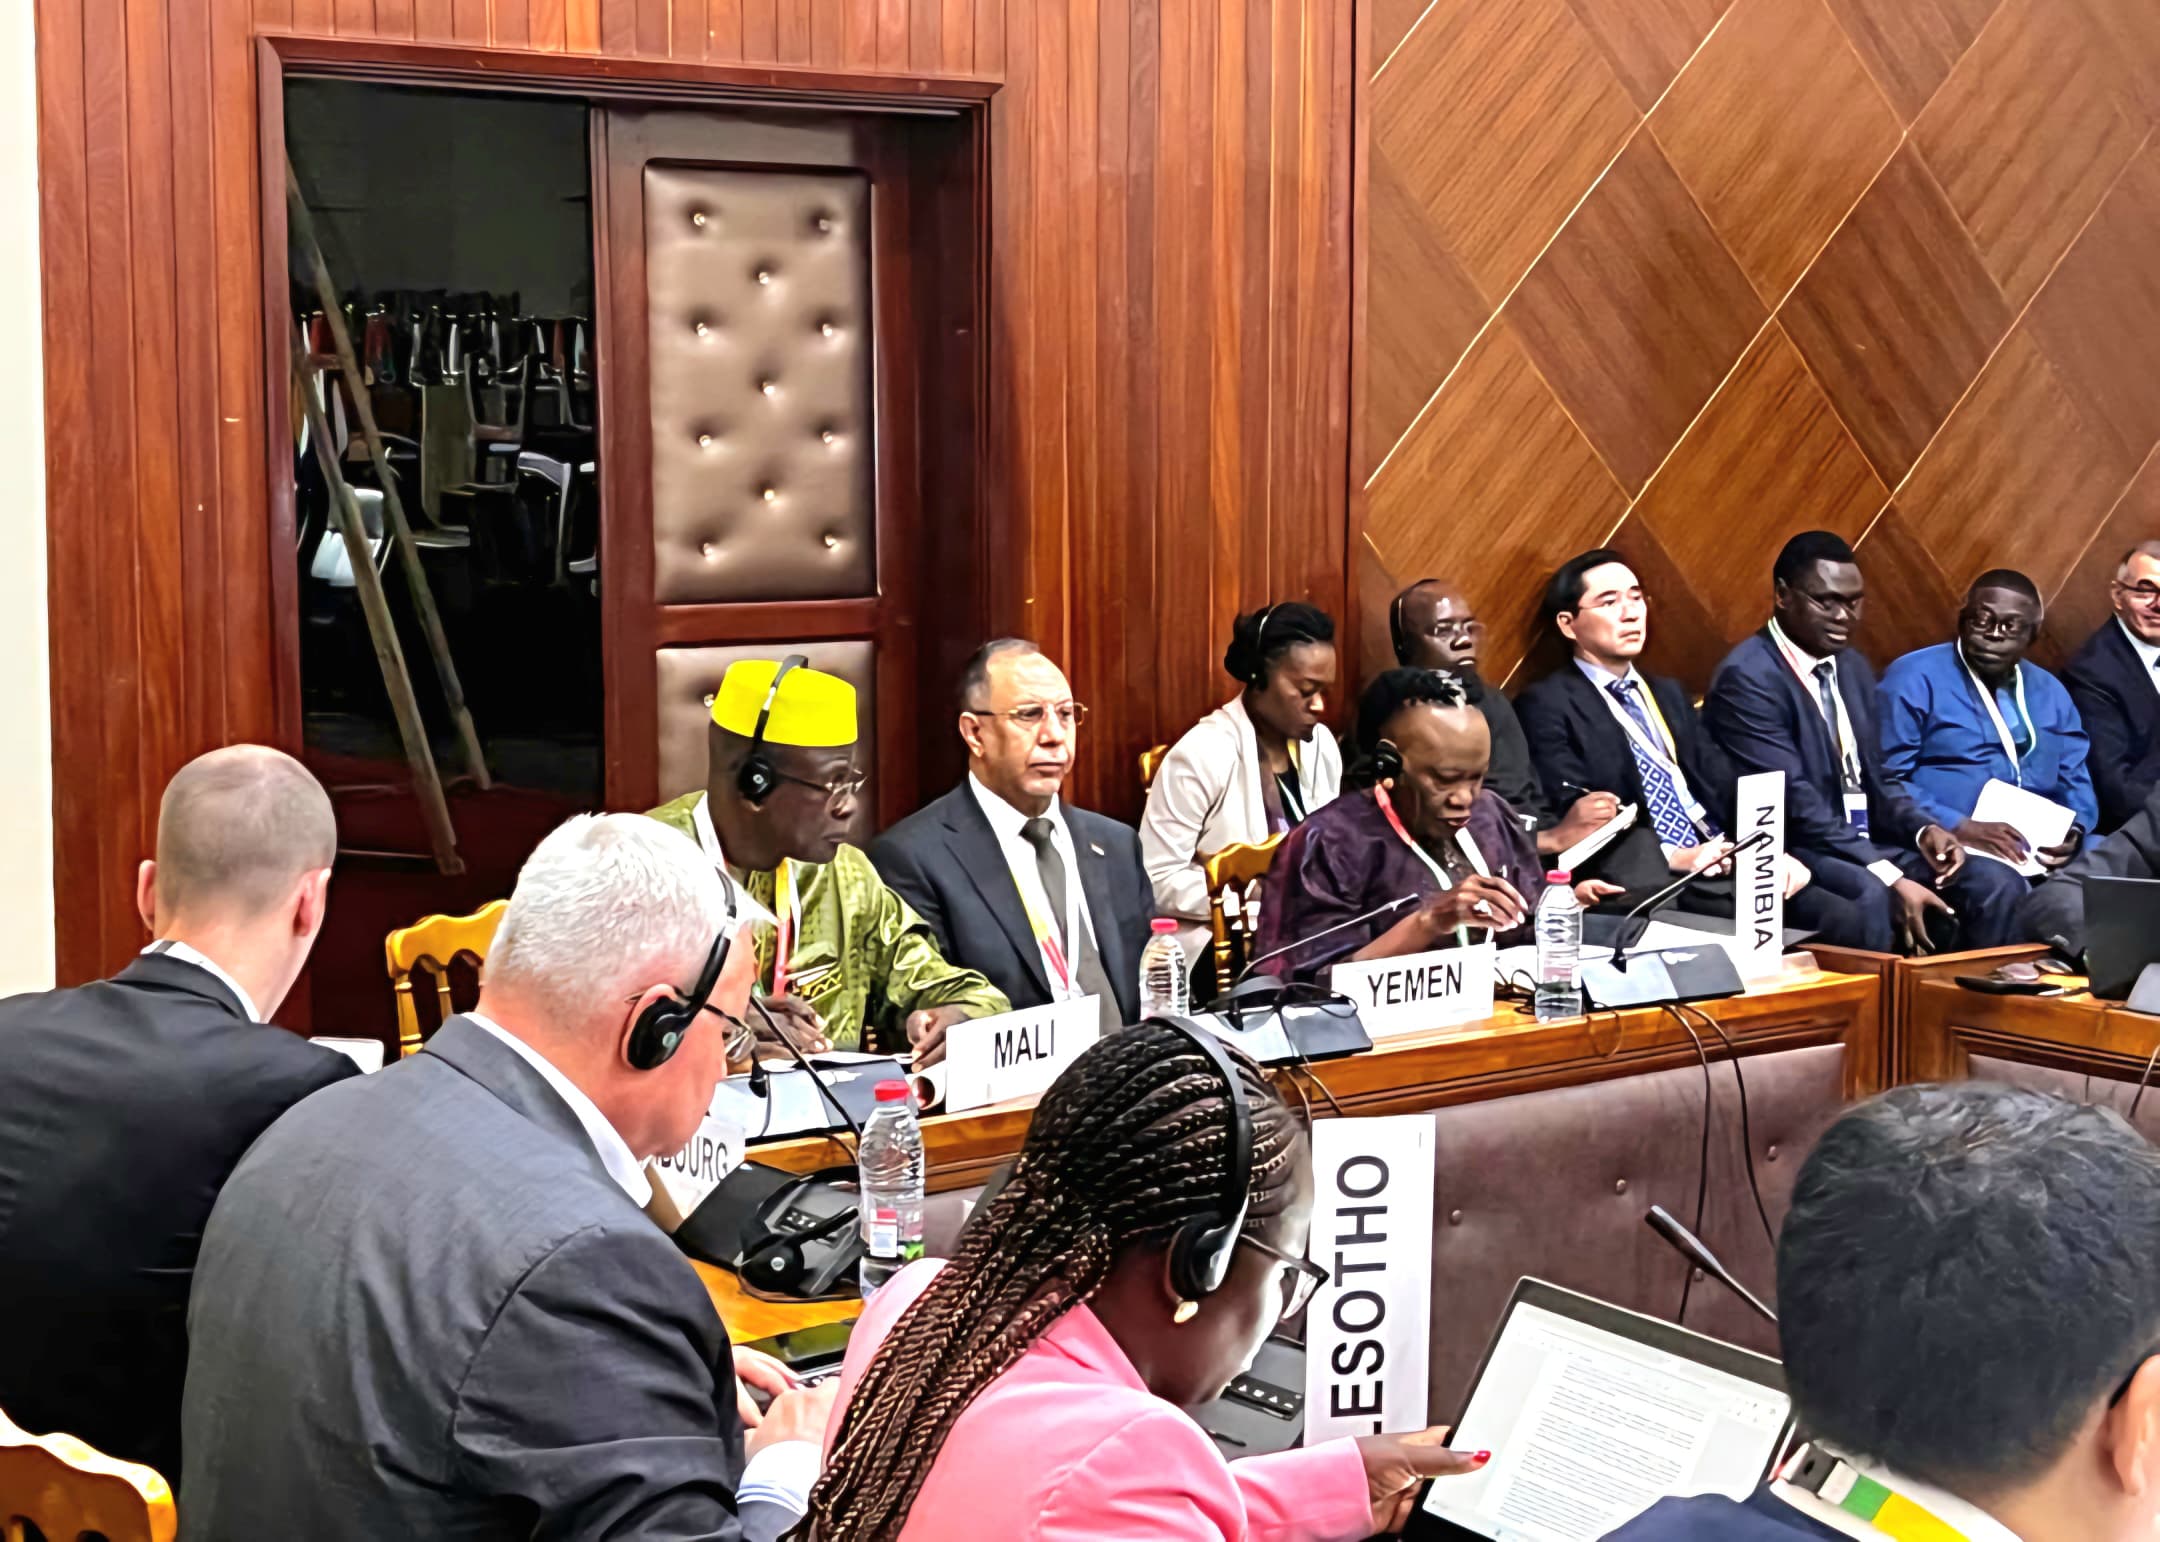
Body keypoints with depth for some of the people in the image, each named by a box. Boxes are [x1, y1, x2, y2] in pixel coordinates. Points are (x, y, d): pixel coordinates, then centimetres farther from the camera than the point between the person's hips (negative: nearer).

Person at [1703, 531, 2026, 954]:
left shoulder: (1854, 667, 15)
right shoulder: (1748, 678, -13)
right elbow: (1794, 801, -20)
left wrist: (1922, 829, -3)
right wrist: (1890, 878, -27)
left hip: (1868, 847, 8)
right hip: (1795, 855, -8)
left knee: (1998, 884, -9)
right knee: (1870, 896, -36)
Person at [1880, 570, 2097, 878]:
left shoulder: (2050, 691, 20)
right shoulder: (1914, 680, -2)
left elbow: (2075, 780, 19)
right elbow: (1884, 780, -10)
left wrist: (2074, 832, -4)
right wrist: (1962, 828, -20)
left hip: (2042, 847, 7)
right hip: (1949, 845, -7)